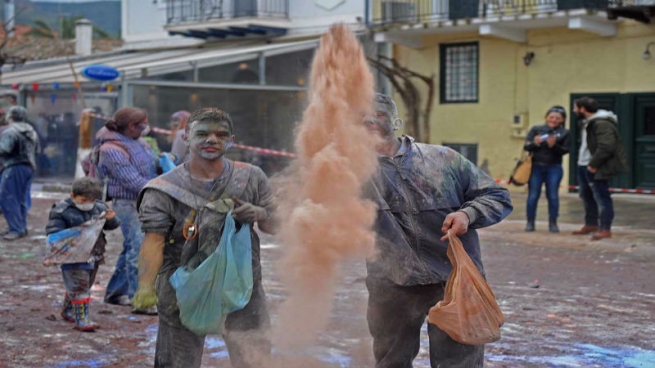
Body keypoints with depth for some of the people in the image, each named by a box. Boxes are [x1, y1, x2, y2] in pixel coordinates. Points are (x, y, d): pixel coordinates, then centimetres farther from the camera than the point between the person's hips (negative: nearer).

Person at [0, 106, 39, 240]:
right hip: (29, 167, 9)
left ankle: (16, 229, -11)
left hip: (14, 168, -9)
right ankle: (22, 227, 18)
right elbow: (36, 150, 20)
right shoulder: (31, 132, 15)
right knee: (21, 199, 15)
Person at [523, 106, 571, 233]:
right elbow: (526, 146, 0)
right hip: (536, 166, 0)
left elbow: (565, 150, -4)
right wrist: (534, 143, -21)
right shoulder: (536, 130, 6)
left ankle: (553, 223, 9)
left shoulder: (565, 133, 5)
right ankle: (530, 222, 10)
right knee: (533, 195, 1)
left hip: (554, 168, 0)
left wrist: (554, 146, -21)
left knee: (553, 196, 0)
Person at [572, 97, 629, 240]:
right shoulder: (588, 122, 14)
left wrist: (594, 164, -24)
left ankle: (605, 229, -2)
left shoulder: (602, 124, -21)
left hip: (595, 168, -11)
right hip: (584, 165, 11)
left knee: (601, 197, -6)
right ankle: (591, 224, 32)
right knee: (586, 196, 19)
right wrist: (584, 162, 14)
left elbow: (606, 147, -28)